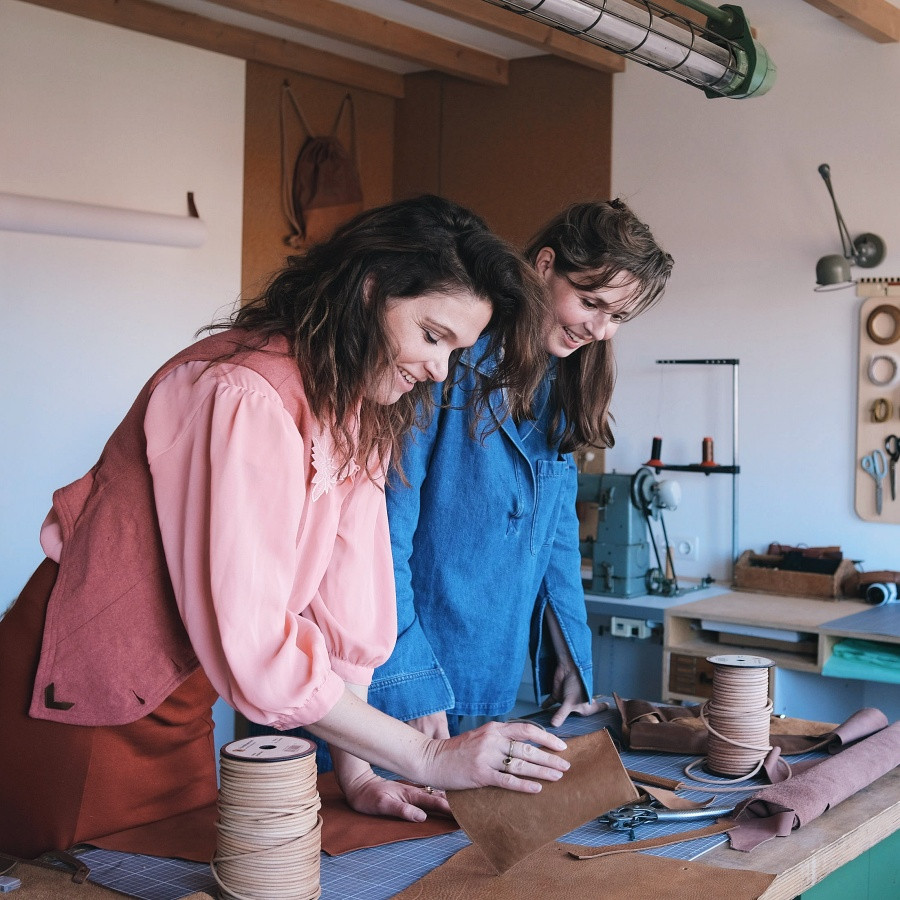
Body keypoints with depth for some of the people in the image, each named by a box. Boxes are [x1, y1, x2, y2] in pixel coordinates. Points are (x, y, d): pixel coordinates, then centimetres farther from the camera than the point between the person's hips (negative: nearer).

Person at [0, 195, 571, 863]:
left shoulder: (364, 411, 0)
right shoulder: (241, 398, -28)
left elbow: (343, 606, -3)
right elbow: (249, 645, -32)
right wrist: (428, 759, -27)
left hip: (179, 705, 8)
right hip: (80, 708, -7)